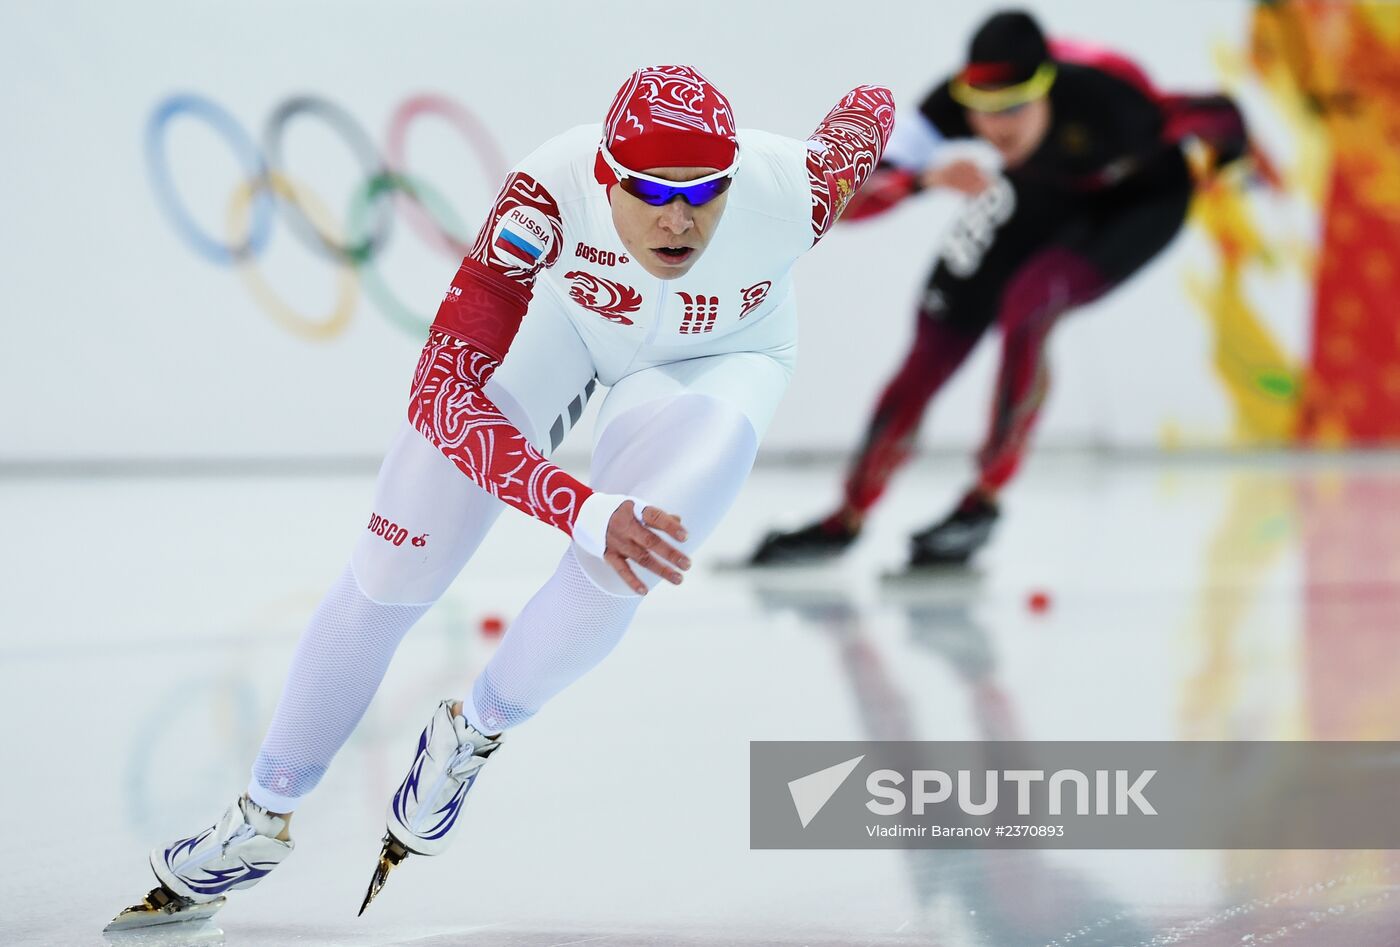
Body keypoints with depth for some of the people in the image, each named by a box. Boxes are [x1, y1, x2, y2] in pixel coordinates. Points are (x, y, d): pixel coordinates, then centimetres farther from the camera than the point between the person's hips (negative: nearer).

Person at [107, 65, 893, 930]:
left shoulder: (789, 192, -37)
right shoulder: (551, 191, -41)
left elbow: (871, 109, -13)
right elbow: (442, 391, -45)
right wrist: (586, 512, -56)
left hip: (719, 355, 0)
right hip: (566, 314, 0)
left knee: (616, 568, -26)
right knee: (392, 571, -2)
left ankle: (470, 737, 5)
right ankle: (264, 817, 19)